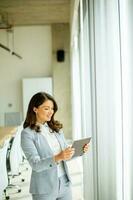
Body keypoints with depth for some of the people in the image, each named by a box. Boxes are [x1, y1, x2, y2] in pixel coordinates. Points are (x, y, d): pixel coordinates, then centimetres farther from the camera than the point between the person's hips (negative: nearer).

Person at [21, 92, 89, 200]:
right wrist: (57, 158, -32)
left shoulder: (56, 128, 5)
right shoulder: (27, 133, -10)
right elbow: (35, 165, -18)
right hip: (45, 189, -5)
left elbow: (66, 153, 11)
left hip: (64, 184, 5)